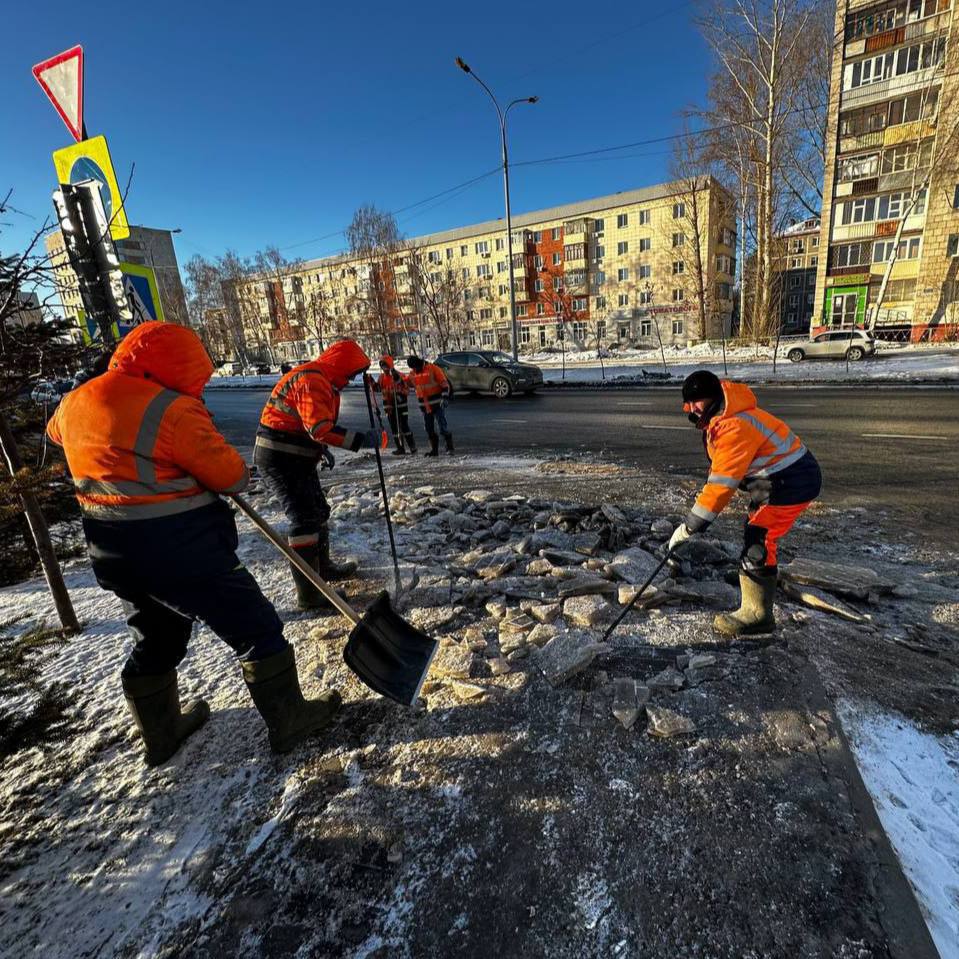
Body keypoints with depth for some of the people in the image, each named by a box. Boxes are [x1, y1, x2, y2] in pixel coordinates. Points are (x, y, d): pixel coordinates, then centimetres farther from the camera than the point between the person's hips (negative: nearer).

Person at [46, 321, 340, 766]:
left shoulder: (75, 402, 7)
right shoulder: (172, 409, -19)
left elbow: (57, 430, 30)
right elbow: (230, 474, -16)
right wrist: (241, 470, 7)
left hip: (116, 554, 9)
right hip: (181, 550, -8)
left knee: (153, 639, 26)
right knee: (256, 629, 6)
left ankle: (160, 733, 43)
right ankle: (289, 720, 17)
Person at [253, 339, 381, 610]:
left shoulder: (321, 380, 14)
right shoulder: (311, 380, -20)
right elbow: (320, 428, -31)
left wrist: (321, 449, 13)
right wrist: (360, 440, -29)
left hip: (296, 459, 11)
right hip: (280, 459, -11)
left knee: (319, 511, 19)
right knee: (305, 520, -11)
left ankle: (323, 566, 37)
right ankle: (308, 594, -4)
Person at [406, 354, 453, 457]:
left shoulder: (432, 368, -11)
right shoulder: (412, 373, 6)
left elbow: (444, 383, -12)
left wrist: (445, 397, -19)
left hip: (437, 403, -6)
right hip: (424, 405, 6)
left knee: (443, 426, -7)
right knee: (429, 429, 9)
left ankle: (449, 447, 3)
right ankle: (434, 449, 18)